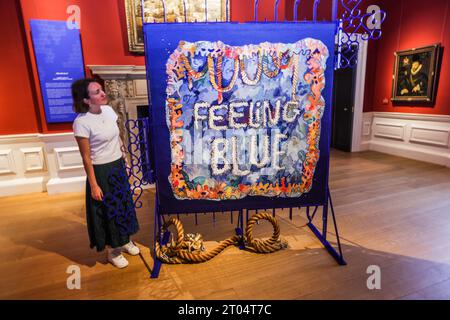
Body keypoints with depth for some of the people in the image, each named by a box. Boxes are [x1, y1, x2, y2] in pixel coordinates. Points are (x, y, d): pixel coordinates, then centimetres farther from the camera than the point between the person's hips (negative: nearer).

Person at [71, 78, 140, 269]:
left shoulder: (108, 110, -2)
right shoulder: (82, 122, -21)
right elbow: (86, 158, -17)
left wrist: (124, 156, 14)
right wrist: (93, 185, -14)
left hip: (118, 166, 7)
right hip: (101, 171, -7)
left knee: (124, 204, 20)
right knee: (108, 210, 9)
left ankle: (125, 241, 43)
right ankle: (112, 252, 31)